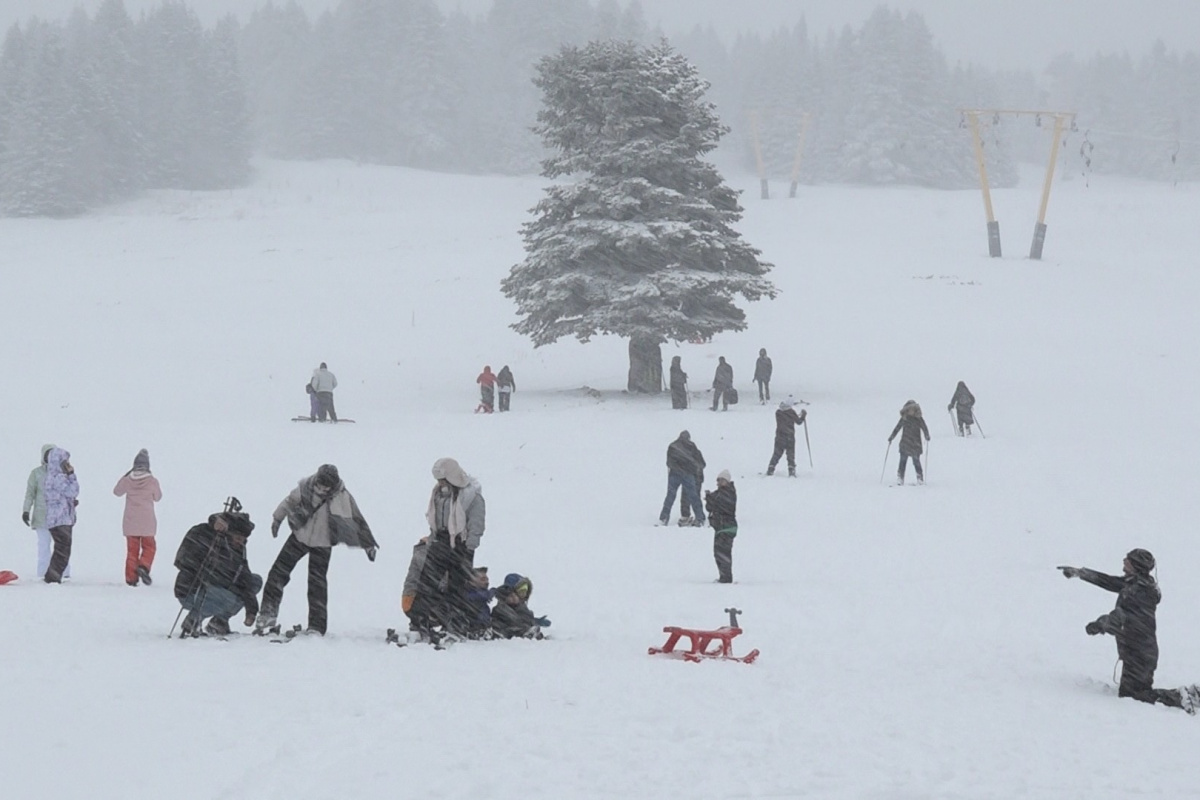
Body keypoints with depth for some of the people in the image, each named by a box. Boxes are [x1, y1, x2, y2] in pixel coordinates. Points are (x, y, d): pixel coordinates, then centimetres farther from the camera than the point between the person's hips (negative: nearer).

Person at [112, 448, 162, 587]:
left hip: (130, 522, 2)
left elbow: (117, 491, 14)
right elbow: (157, 497, 6)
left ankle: (131, 577, 6)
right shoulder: (152, 481, -9)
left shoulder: (127, 480, -6)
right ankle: (143, 566, -15)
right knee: (148, 547, 11)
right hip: (147, 523, -2)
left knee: (132, 549, 9)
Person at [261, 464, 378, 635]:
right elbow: (289, 502, 2)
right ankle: (269, 613, 11)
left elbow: (357, 521, -10)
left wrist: (368, 544, -4)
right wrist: (277, 519, 14)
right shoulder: (305, 487, -17)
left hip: (322, 545, -3)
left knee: (317, 584, -4)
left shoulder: (342, 498, -22)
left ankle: (317, 627, 2)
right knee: (279, 571, 1)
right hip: (299, 537, 3)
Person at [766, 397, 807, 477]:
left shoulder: (778, 412, 6)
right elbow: (799, 422, -2)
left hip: (779, 437, 4)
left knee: (777, 453, 10)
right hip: (789, 436, -4)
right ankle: (791, 471, -6)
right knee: (791, 454, 2)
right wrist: (803, 415, 15)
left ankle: (770, 469, 5)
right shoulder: (791, 412, -8)